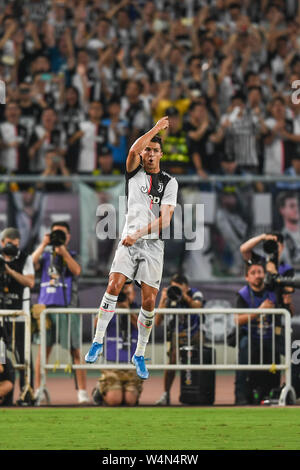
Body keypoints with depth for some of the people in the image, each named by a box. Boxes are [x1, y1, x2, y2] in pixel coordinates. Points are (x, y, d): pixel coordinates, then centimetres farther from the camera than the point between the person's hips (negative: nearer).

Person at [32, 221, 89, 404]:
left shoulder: (72, 255, 11)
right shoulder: (46, 255, 15)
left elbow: (76, 270, -8)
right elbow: (32, 264, -2)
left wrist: (63, 251, -13)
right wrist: (43, 245, -7)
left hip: (68, 308, -1)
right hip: (46, 306, 1)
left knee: (75, 350, -4)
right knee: (43, 349, 0)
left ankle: (83, 391, -3)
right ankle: (38, 390, 4)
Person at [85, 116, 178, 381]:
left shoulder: (169, 183, 5)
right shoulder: (135, 174, 9)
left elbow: (165, 219, -5)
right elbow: (133, 150, -14)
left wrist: (138, 234, -16)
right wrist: (155, 129, -7)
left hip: (153, 244, 0)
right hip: (129, 241, 0)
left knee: (149, 300, -4)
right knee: (114, 285, -18)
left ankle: (140, 354, 8)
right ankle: (98, 342, -12)